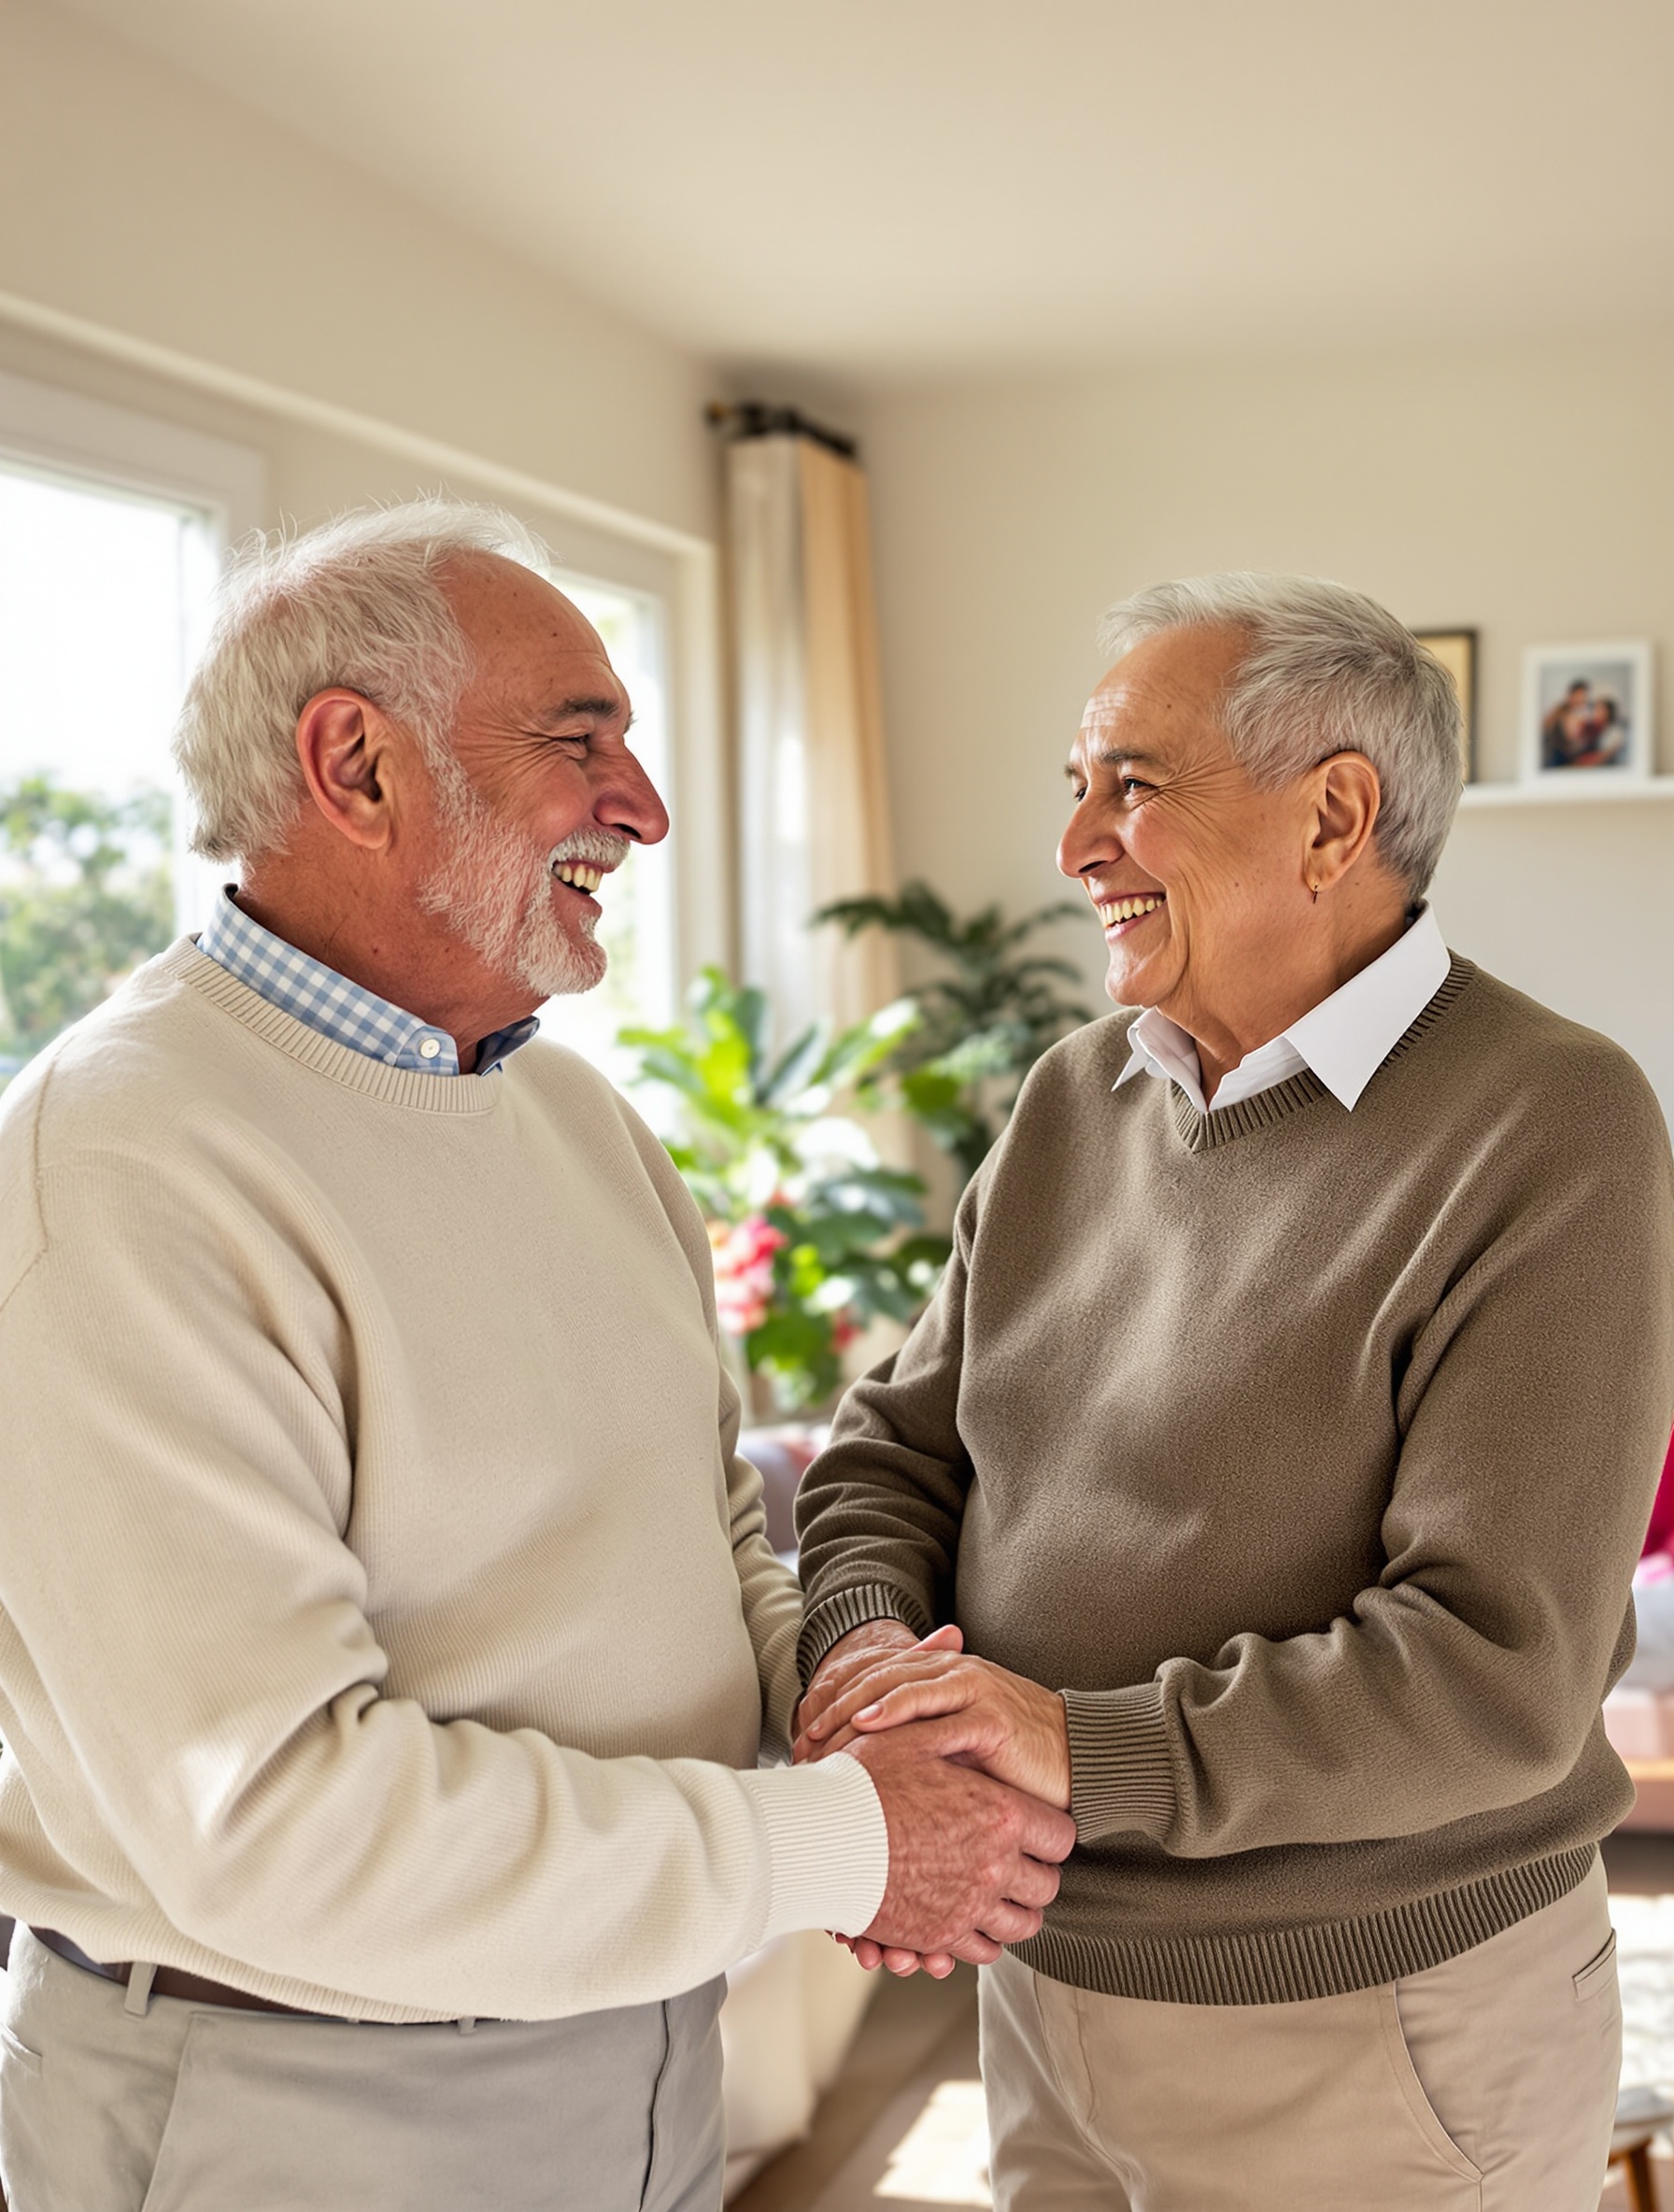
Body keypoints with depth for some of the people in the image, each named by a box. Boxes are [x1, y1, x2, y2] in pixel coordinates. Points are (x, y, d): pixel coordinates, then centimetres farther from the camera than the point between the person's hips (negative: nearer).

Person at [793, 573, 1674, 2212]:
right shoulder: (1077, 1096, 4)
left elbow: (1499, 1674, -22)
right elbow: (899, 1442, 6)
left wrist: (1093, 1748, -27)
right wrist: (865, 1644, -15)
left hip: (1372, 2044, -5)